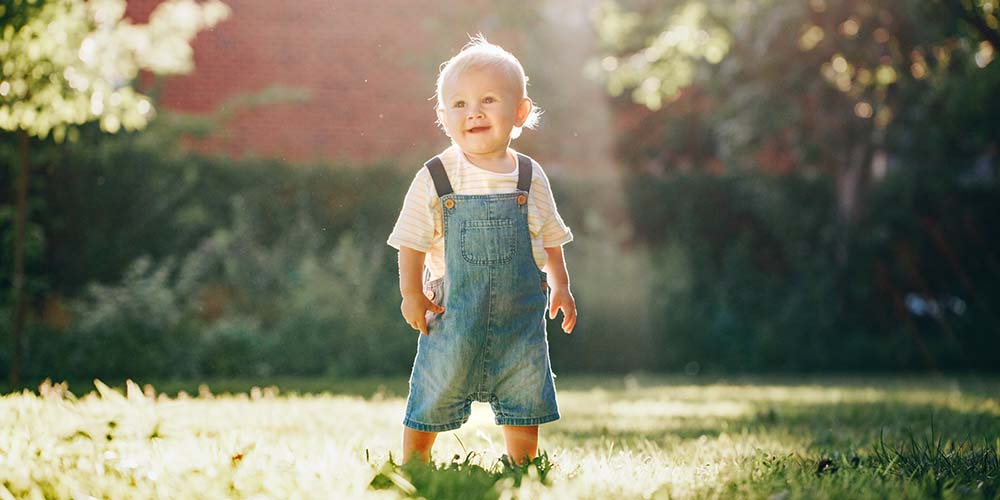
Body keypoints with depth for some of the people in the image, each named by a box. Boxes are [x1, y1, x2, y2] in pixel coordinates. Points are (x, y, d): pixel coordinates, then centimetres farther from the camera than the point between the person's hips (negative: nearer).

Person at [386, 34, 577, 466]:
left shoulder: (530, 178, 1)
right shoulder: (434, 179, -6)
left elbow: (549, 237, 13)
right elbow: (413, 241, -1)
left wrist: (560, 286, 8)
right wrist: (411, 292, -7)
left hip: (520, 314, 2)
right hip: (454, 316, -2)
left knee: (524, 406, 8)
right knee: (429, 405, 5)